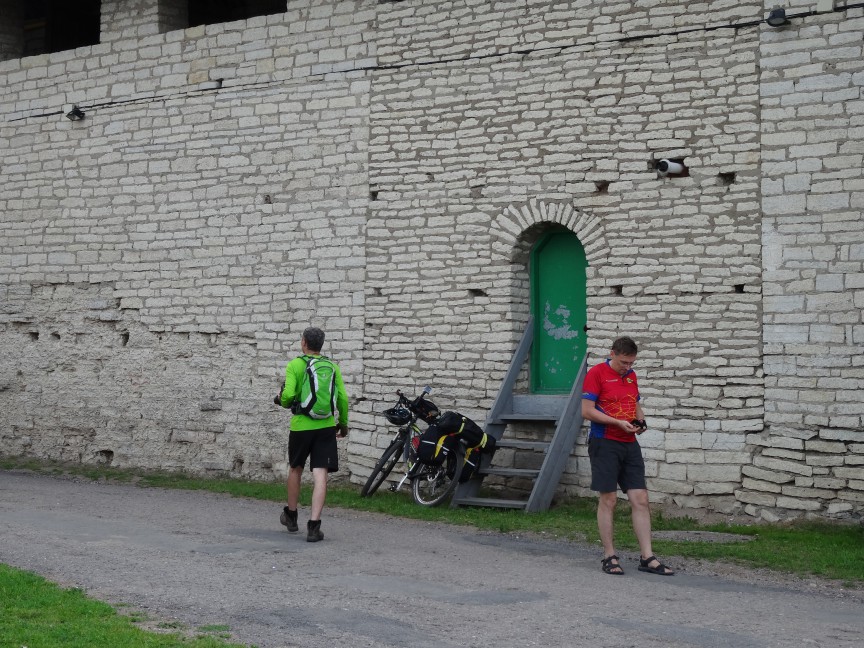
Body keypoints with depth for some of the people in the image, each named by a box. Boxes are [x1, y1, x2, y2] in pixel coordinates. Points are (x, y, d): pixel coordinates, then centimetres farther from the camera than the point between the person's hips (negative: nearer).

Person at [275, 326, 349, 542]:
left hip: (300, 426, -1)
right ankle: (313, 525, -11)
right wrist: (343, 423, 17)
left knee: (295, 469, 19)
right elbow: (343, 398, 3)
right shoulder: (332, 366, 4)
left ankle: (291, 516, 35)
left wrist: (283, 402, 8)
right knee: (320, 475, -3)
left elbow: (288, 395, -15)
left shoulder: (295, 365, -4)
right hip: (326, 427, 1)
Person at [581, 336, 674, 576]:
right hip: (605, 443, -6)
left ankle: (647, 558, 5)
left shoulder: (631, 375, 14)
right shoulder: (597, 373, -7)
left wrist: (640, 422, 3)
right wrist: (619, 423, -18)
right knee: (608, 499, -2)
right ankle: (609, 556, 7)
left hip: (629, 444, 6)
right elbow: (587, 411, -12)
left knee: (640, 500, 2)